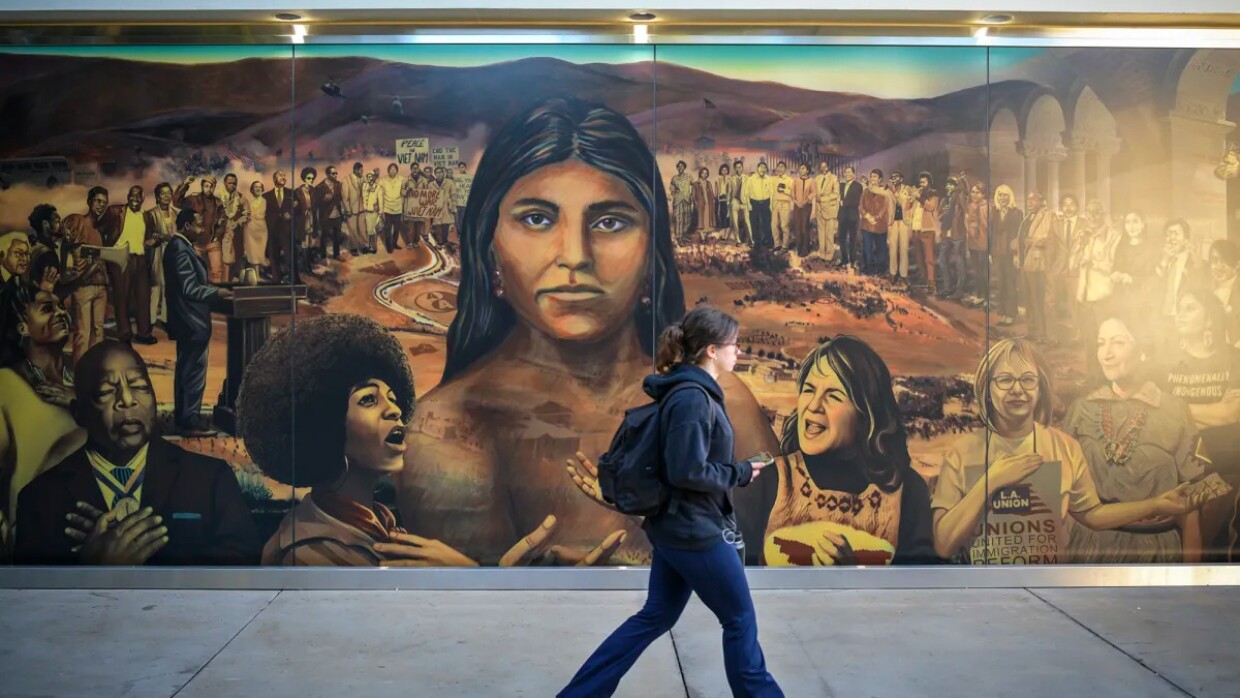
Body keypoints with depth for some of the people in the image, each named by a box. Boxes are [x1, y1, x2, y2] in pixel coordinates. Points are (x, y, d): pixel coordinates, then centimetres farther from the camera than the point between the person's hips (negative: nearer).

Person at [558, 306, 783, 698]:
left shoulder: (692, 392, 10)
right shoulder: (693, 397, -21)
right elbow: (688, 471, -25)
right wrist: (741, 474, -13)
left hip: (677, 527, 10)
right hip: (696, 531, -10)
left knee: (655, 617, 17)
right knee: (740, 620, 7)